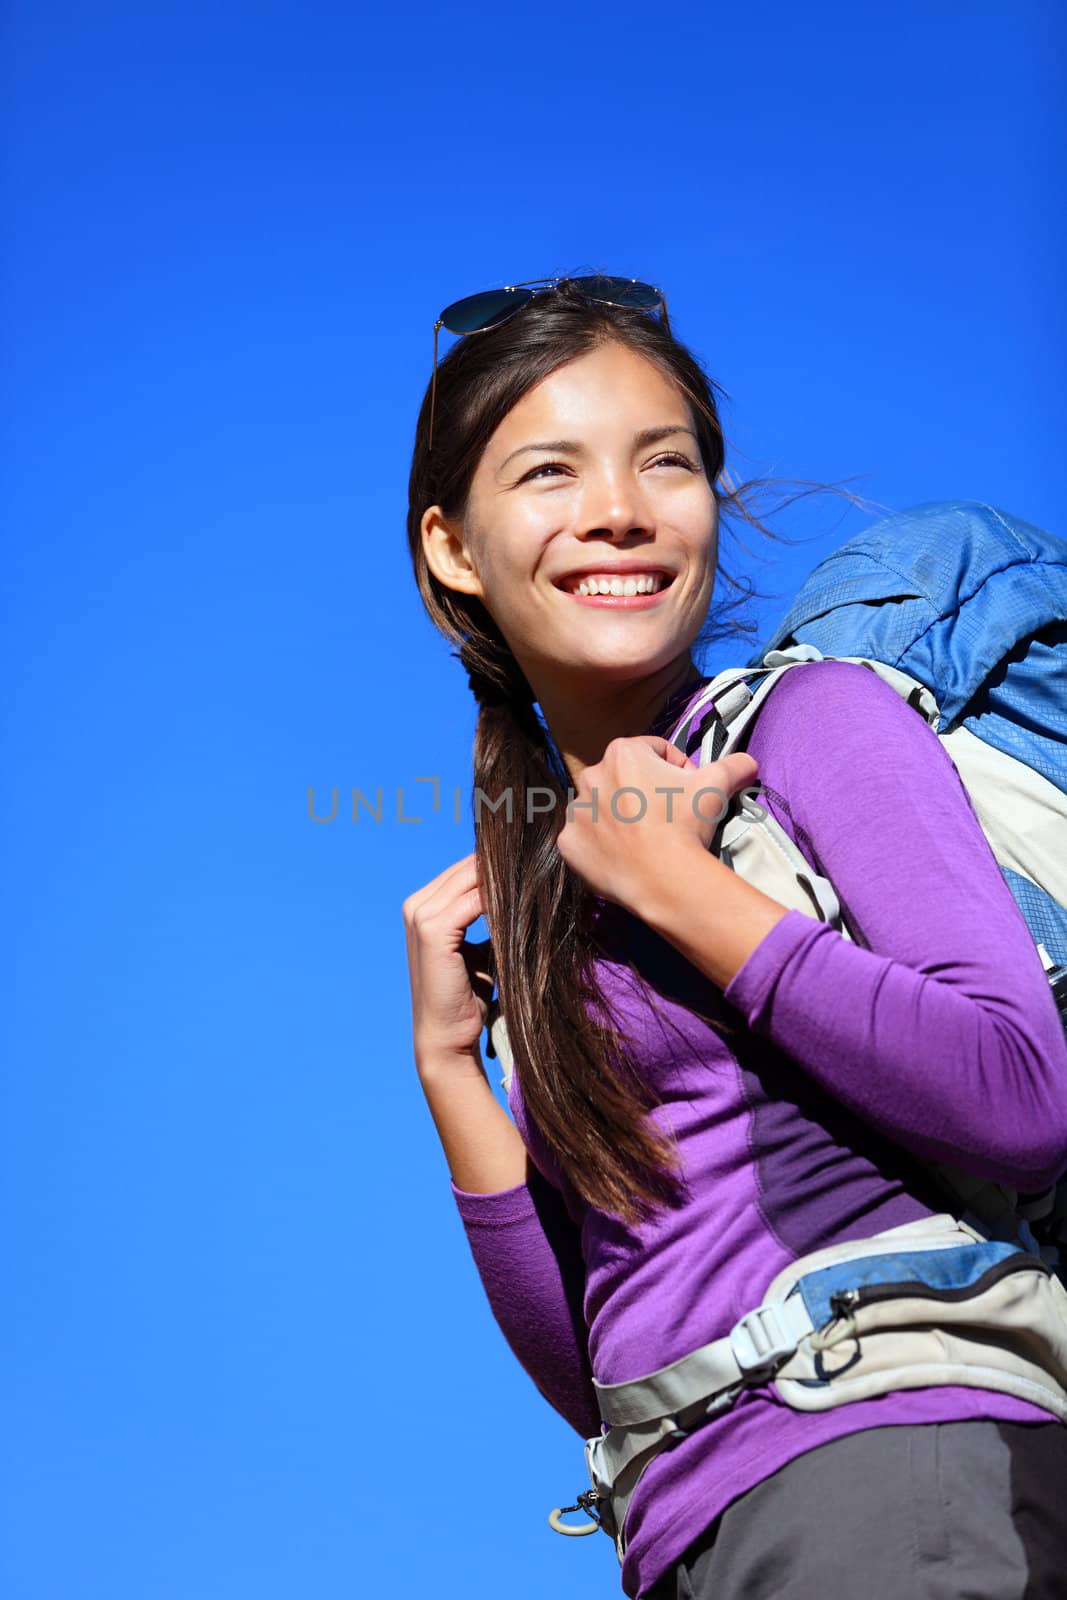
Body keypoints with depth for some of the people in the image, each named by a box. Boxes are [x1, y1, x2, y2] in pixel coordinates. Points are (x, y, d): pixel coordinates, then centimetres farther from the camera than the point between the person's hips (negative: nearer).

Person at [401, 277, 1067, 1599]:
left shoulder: (817, 718, 0)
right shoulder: (524, 903, 14)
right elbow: (594, 1377, 11)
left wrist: (681, 889, -10)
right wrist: (448, 1065, 2)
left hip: (902, 1451, -5)